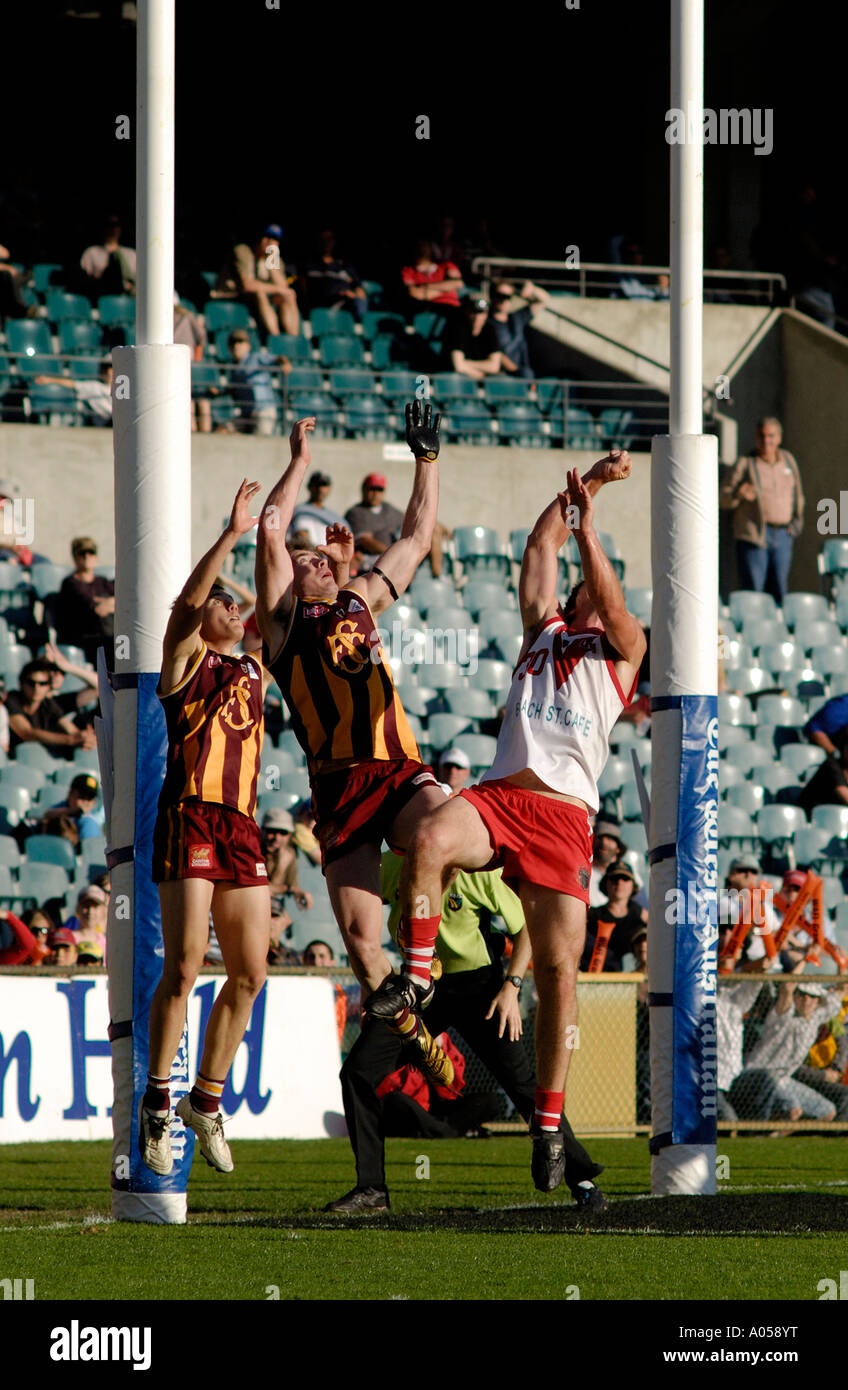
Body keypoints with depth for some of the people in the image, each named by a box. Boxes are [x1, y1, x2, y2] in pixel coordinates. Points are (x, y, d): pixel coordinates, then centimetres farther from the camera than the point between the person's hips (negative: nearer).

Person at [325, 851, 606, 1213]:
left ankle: (581, 1180, 2)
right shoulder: (392, 867, -8)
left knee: (520, 1081, -11)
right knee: (358, 1070, -10)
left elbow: (527, 926, -8)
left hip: (475, 983, -4)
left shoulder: (481, 870, -17)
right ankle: (371, 1189, -1)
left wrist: (511, 987, -14)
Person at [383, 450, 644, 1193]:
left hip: (564, 814, -2)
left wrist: (588, 521, -2)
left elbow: (613, 601, 1)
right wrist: (582, 487, 25)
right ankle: (416, 976, -17)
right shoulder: (543, 629, 26)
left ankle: (550, 1119, 0)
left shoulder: (622, 650, 19)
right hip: (498, 795, 2)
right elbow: (541, 546, 26)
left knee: (559, 967, -7)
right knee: (430, 839, -33)